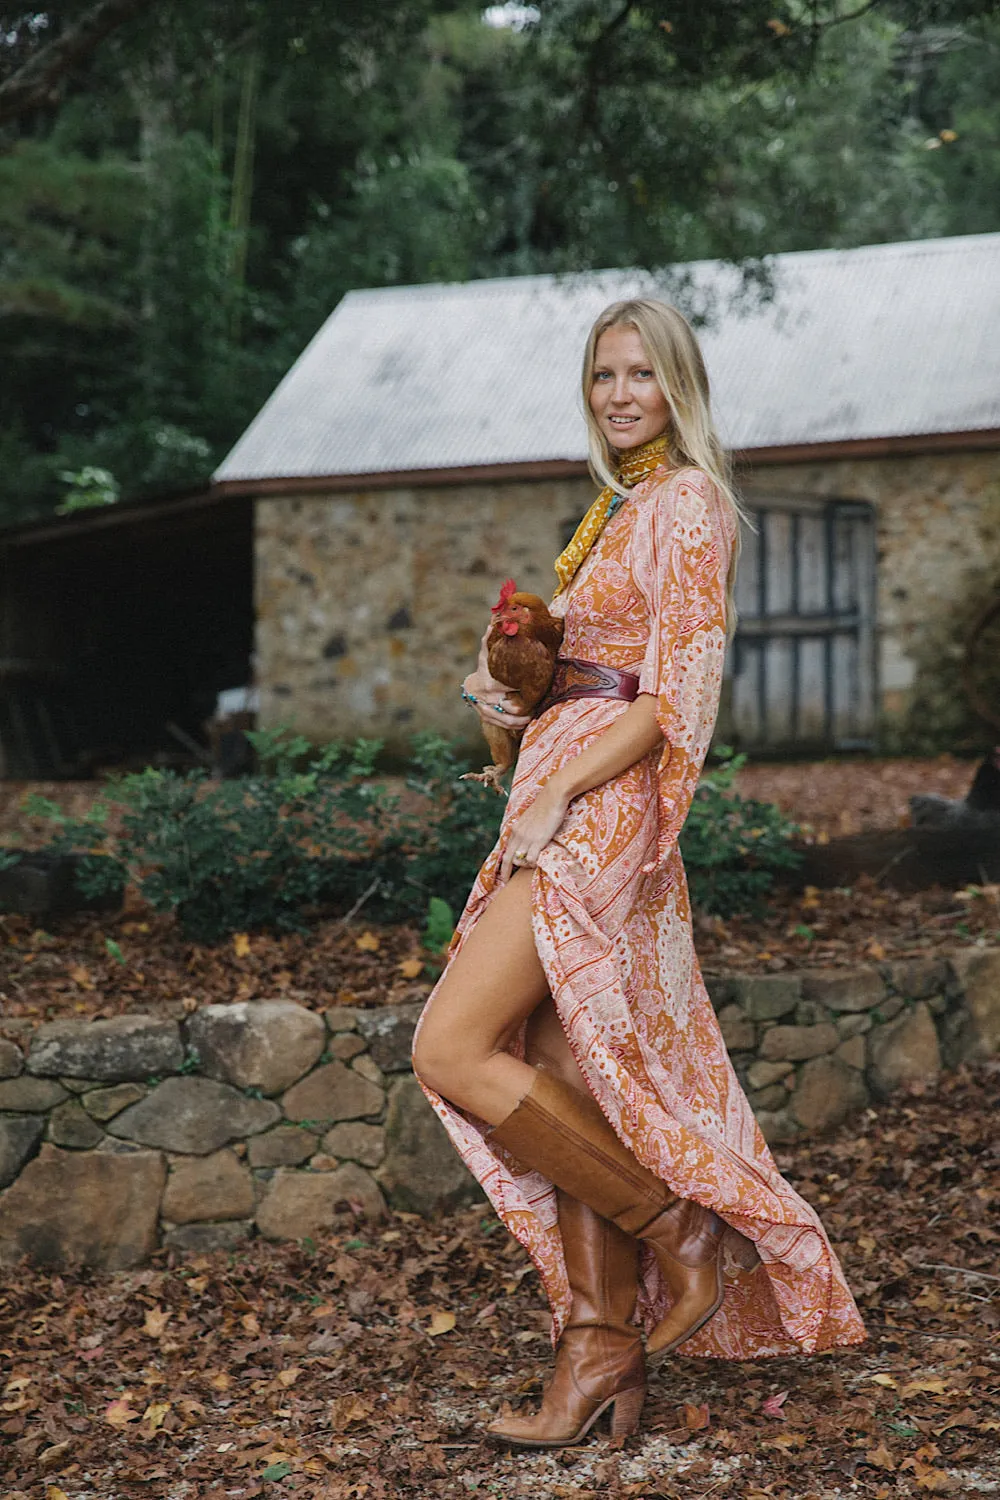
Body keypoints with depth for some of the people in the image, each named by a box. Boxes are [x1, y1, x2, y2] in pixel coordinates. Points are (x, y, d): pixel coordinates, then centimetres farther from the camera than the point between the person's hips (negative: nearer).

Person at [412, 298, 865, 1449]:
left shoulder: (688, 504, -7)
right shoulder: (614, 510, 21)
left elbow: (675, 697, -15)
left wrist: (559, 794, -19)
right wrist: (507, 689, 8)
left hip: (605, 800, -9)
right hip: (563, 798, 9)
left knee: (452, 1051, -15)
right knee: (562, 1074, 5)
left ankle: (682, 1237, -5)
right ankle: (604, 1345, 8)